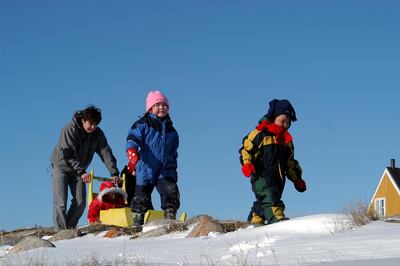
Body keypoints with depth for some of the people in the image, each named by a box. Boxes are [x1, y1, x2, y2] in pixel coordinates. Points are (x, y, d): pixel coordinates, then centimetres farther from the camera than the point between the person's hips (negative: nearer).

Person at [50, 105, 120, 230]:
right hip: (61, 166, -5)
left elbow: (106, 153, -13)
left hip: (79, 170, 5)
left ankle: (69, 228, 8)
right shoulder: (70, 129, -25)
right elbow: (68, 154, -30)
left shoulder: (97, 134, -9)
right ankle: (60, 230, -12)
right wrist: (81, 172, -39)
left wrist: (114, 173, -25)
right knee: (60, 202, -13)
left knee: (80, 202, -5)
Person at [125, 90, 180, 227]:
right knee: (142, 196, 2)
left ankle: (170, 218, -10)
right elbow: (132, 140, -14)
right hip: (145, 169, -3)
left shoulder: (171, 130, 16)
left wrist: (173, 169, 23)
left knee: (171, 192, -15)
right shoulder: (142, 125, 0)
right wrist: (133, 155, -33)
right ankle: (137, 224, 15)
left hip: (165, 170, 3)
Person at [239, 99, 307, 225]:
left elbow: (290, 162, 27)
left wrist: (297, 179, 24)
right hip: (261, 175, -7)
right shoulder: (260, 133, -3)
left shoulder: (287, 139, 20)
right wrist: (246, 163, -21)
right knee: (269, 197, -25)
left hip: (278, 178, 7)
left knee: (262, 203, 11)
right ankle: (277, 218, -41)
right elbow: (246, 147, -5)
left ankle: (254, 223, 24)